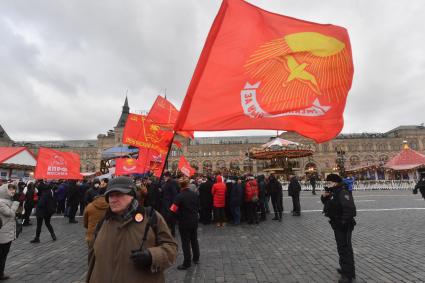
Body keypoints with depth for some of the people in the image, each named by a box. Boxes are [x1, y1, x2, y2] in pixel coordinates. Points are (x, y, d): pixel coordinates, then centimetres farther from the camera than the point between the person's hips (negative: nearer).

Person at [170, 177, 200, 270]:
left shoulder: (179, 196, -20)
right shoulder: (195, 194, -5)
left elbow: (173, 210, -22)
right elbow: (198, 207, 4)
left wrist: (179, 216, -4)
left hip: (184, 222, -5)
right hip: (194, 221, 5)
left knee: (185, 242, 6)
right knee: (194, 240, 20)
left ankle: (187, 263, 15)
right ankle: (196, 258, 35)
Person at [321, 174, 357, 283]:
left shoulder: (342, 193, -22)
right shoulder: (333, 192, 9)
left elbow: (350, 209, -31)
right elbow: (326, 202, 19)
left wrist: (344, 221, -26)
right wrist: (324, 196, -1)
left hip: (343, 225, -10)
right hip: (337, 224, 10)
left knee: (345, 248, -2)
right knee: (341, 247, 22)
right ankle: (345, 269, 37)